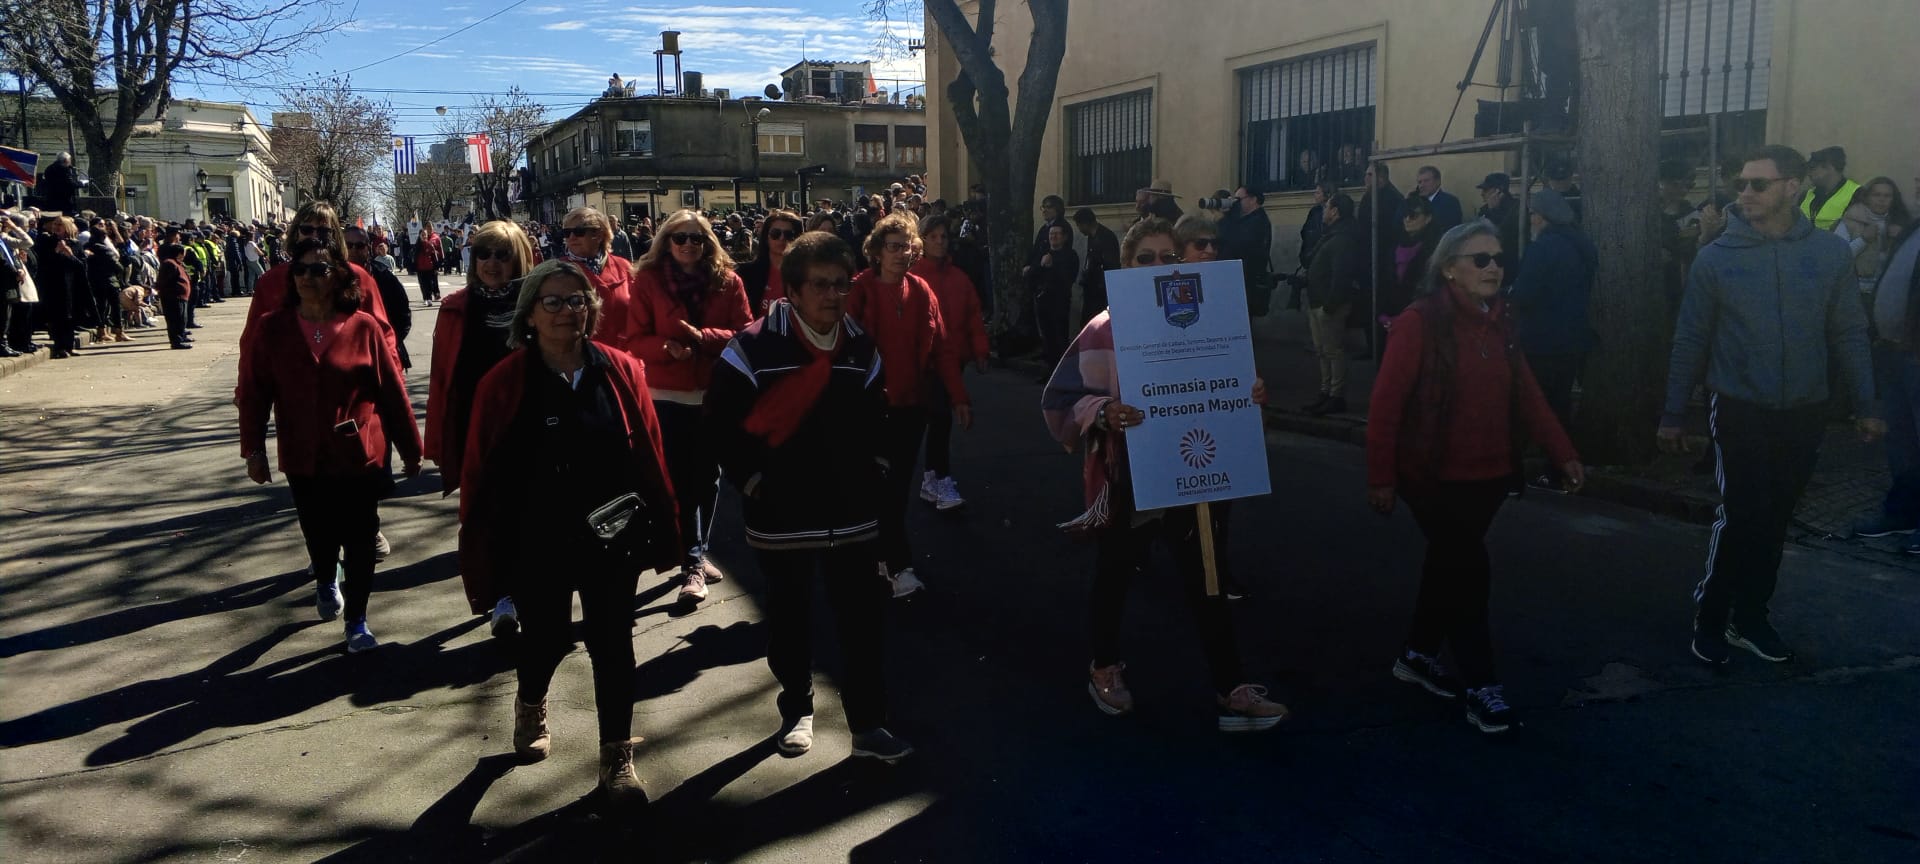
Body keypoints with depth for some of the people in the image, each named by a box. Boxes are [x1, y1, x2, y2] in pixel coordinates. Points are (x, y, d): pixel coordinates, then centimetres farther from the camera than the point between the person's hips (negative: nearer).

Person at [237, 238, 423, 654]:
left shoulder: (364, 327, -8)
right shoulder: (272, 330, -2)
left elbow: (392, 390, -4)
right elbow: (253, 392, 1)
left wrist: (410, 448, -1)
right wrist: (253, 448, -3)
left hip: (360, 454, -2)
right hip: (304, 459, 2)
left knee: (359, 539, 4)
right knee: (319, 534, 14)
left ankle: (356, 620, 19)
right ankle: (325, 582, 47)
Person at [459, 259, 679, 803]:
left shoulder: (621, 370, -3)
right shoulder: (503, 383, -8)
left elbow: (649, 454, 0)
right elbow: (479, 470, -7)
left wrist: (662, 529, 1)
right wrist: (478, 545, -6)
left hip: (612, 538, 1)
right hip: (537, 544, -1)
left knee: (612, 643, 8)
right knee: (547, 638, 14)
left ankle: (617, 754, 24)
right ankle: (530, 706, 49)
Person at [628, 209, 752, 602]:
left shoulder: (728, 281, 0)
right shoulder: (647, 279, -3)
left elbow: (744, 332, -4)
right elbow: (637, 339, -4)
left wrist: (703, 336, -19)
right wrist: (667, 348, -23)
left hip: (716, 392, 2)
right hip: (668, 394, -2)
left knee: (708, 476, 13)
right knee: (680, 479, -5)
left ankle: (697, 553, 29)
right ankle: (693, 562, 0)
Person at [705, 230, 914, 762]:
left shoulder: (862, 347, 4)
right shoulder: (756, 347, -11)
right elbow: (722, 422, -7)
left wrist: (875, 471, 5)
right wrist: (753, 482, -10)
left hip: (852, 514, 3)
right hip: (781, 515, -3)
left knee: (863, 620, 5)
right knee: (789, 619, 14)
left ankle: (868, 724, 18)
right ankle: (796, 710, 34)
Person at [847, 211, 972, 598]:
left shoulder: (921, 290, 4)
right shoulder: (859, 290, -8)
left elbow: (941, 347, 5)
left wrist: (959, 396, 2)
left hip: (912, 403, 4)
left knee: (900, 483, 13)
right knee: (884, 486, -2)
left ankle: (883, 552, 29)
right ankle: (899, 565, 6)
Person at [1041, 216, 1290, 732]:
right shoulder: (1105, 329, -11)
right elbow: (1060, 399, -14)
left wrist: (1251, 395, -9)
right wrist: (1102, 413, -33)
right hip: (1126, 478, -3)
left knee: (1205, 582, 5)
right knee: (1115, 576, 14)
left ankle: (1231, 692, 14)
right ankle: (1104, 667, 36)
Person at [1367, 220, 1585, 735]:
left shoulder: (1498, 324, 7)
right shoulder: (1419, 322, -15)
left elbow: (1526, 393, 10)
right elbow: (1386, 403, -16)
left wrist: (1563, 454, 4)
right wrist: (1381, 476, -16)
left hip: (1488, 476, 7)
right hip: (1434, 476, -7)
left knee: (1450, 565, 16)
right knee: (1469, 571, -5)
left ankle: (1418, 655, 34)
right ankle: (1479, 684, 8)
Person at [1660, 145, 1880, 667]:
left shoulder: (1831, 254, -1)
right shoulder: (1716, 258, -6)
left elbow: (1848, 334, 4)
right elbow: (1690, 340, -2)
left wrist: (1864, 406, 2)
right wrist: (1672, 415, 0)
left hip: (1805, 413, 3)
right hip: (1740, 410, -2)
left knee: (1775, 520, 11)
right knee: (1740, 517, -7)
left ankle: (1750, 617, 25)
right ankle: (1710, 619, 9)